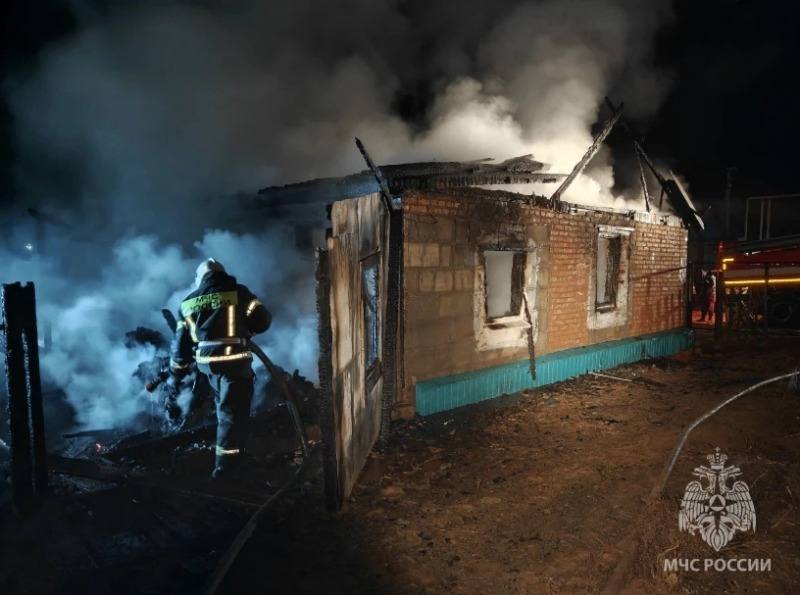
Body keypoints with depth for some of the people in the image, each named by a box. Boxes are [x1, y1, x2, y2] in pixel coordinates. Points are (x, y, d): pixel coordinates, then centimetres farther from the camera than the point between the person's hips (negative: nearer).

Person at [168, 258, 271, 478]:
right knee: (232, 410, 1)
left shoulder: (188, 303, 14)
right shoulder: (238, 292, 2)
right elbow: (263, 321, -1)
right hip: (234, 360, -5)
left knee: (223, 404, 27)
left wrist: (176, 373, 25)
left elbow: (180, 342, 16)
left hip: (206, 362, 5)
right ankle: (226, 464, 1)